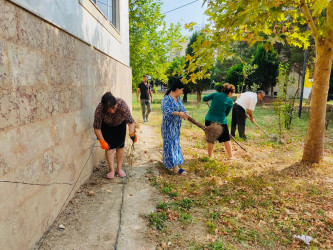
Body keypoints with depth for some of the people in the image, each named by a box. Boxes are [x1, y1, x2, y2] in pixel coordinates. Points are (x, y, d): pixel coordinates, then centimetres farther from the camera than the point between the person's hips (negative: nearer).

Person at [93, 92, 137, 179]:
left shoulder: (122, 104, -39)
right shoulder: (99, 109, -37)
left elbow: (131, 121, -32)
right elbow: (96, 127, -26)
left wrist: (132, 133, -48)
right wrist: (102, 141, -33)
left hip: (120, 125, 1)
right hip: (107, 126, -1)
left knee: (120, 146, 2)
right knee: (109, 146, -7)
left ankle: (119, 169, 16)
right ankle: (112, 170, 4)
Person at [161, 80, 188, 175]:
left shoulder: (178, 98, 9)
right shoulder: (167, 98, -17)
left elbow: (182, 108, 14)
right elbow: (165, 110, -28)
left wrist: (184, 114, -8)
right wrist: (178, 113, -29)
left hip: (176, 124, 9)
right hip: (169, 125, -9)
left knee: (174, 142, 18)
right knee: (171, 143, -6)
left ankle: (164, 157, 39)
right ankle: (175, 167, -4)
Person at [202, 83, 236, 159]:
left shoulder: (216, 94, 2)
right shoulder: (230, 101, -2)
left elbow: (204, 98, 0)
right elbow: (226, 113, 2)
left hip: (209, 119, 3)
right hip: (221, 121, -2)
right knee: (226, 139, 14)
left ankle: (210, 155, 22)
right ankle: (230, 156, 23)